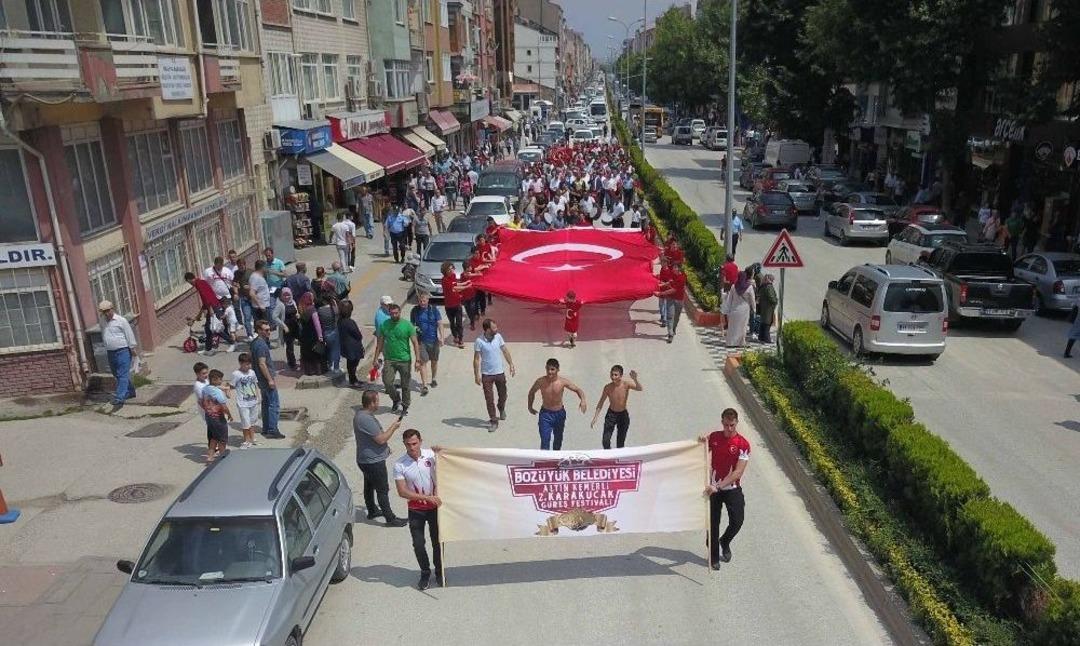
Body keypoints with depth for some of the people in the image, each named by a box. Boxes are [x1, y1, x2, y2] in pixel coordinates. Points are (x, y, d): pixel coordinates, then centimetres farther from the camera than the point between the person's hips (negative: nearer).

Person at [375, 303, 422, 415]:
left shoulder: (407, 325, -8)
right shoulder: (384, 325, 0)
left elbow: (415, 343, -7)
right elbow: (380, 343, 7)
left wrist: (417, 360, -13)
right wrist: (376, 358, 3)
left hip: (405, 360, -2)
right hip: (389, 360, 2)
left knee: (406, 385, 6)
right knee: (387, 382, -8)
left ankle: (405, 406, 25)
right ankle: (396, 399, 20)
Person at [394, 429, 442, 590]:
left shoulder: (431, 455, -10)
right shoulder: (400, 465, -15)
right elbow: (402, 492, -17)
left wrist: (436, 494, -12)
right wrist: (427, 497, -22)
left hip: (434, 506, 1)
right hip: (415, 509, -1)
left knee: (437, 541, 11)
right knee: (418, 544, 5)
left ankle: (439, 572, 32)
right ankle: (425, 573, 28)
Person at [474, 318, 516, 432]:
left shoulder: (498, 337, -7)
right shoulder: (479, 341, -17)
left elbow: (505, 351, 4)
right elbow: (476, 359, -11)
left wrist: (511, 365, 1)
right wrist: (477, 375, -12)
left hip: (500, 372, 3)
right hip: (486, 374, -3)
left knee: (503, 395, 18)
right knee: (489, 399, 3)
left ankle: (501, 408, 49)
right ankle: (493, 421, 16)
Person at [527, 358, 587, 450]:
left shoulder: (563, 382, -15)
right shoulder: (540, 381, -15)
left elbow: (578, 390, -7)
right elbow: (531, 392, 5)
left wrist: (583, 400, -26)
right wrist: (530, 407, 10)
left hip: (559, 413, 2)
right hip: (545, 413, -2)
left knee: (558, 439, 20)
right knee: (545, 440, -13)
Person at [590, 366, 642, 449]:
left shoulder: (626, 383, -19)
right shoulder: (607, 387, -15)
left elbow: (639, 389, -35)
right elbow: (601, 403, -4)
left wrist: (635, 379, -54)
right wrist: (595, 418, -5)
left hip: (623, 414, -1)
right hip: (611, 414, 1)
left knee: (620, 443, 4)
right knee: (605, 441, -8)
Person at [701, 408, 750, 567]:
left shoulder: (743, 444, -14)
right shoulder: (713, 437, -3)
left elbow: (738, 472, -20)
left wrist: (718, 486, -27)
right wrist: (702, 442, -9)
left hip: (732, 488, -2)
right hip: (713, 487, 2)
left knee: (737, 521, -9)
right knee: (713, 523, 4)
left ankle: (725, 542, 24)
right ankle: (713, 556, 21)